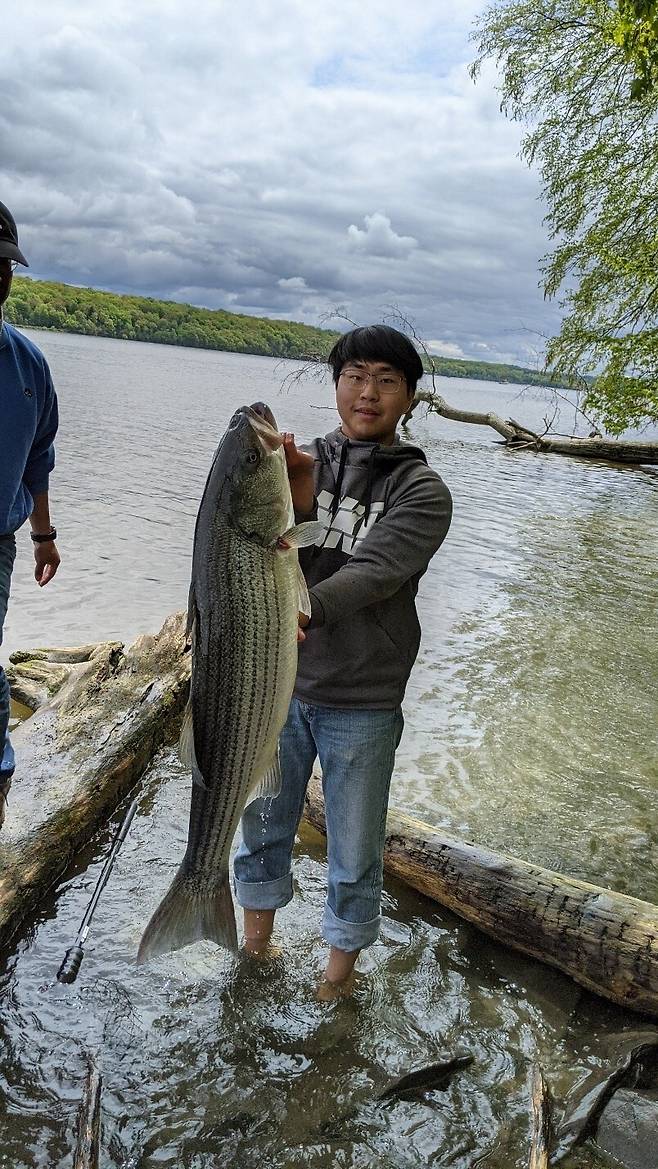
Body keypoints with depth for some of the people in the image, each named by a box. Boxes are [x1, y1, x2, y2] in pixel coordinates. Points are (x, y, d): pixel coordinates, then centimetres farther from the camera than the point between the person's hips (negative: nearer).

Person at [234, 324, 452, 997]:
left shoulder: (422, 491, -8)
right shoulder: (302, 460, 2)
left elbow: (371, 572, -23)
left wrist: (304, 610, -39)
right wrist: (293, 495, -29)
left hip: (361, 705, -2)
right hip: (276, 686, 3)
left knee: (354, 851, 13)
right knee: (264, 822, 21)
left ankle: (342, 961, 38)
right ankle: (257, 936, 46)